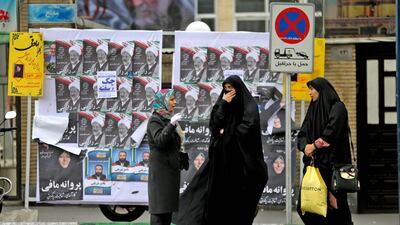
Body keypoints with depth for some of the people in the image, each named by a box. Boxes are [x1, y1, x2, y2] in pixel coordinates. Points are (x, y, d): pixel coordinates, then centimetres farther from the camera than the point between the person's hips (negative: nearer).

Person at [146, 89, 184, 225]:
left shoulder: (166, 118, 17)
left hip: (170, 168, 9)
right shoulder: (155, 120, -9)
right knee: (160, 207, -11)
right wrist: (171, 125, -30)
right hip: (161, 169, -9)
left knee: (168, 204, 6)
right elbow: (159, 141, -24)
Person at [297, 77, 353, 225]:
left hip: (332, 163, -7)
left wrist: (315, 145, -14)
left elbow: (332, 130, -17)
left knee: (334, 204, -7)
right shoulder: (313, 109, 17)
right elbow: (302, 134, 11)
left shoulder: (337, 107, -3)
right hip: (313, 163, 7)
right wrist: (305, 145, -9)